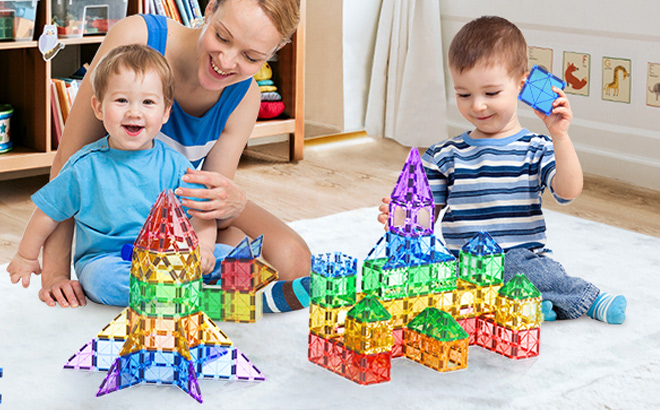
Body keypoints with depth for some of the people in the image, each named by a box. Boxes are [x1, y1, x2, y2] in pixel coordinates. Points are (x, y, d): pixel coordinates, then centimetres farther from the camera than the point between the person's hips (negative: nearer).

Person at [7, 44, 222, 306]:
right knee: (101, 276, -36)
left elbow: (200, 214, -1)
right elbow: (48, 212, 11)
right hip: (104, 258, -2)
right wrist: (26, 257, 20)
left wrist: (202, 246, -22)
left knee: (225, 256, -18)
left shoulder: (175, 166, 1)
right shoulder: (85, 167, -1)